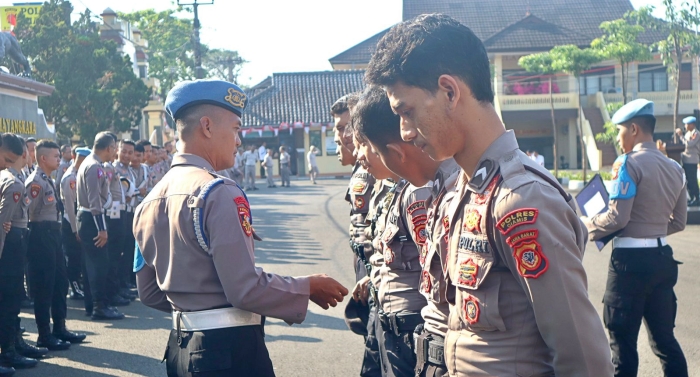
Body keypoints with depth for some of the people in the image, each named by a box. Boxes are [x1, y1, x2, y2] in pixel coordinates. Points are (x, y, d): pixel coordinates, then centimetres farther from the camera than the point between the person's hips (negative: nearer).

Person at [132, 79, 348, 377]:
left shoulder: (150, 201, 7)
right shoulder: (220, 193, -18)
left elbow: (150, 293, 14)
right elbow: (247, 289, -22)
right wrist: (309, 287, -8)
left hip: (180, 347, 8)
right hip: (230, 350, -8)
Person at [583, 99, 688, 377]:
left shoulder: (631, 163, -12)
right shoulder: (674, 168, 10)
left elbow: (617, 217, -18)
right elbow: (678, 223, 16)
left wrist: (587, 225, -2)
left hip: (631, 260, -7)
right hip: (662, 258, 7)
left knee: (623, 341, 1)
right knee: (664, 338, 15)